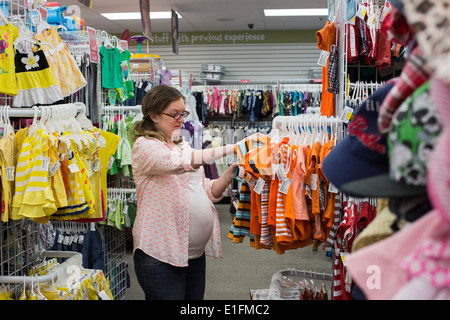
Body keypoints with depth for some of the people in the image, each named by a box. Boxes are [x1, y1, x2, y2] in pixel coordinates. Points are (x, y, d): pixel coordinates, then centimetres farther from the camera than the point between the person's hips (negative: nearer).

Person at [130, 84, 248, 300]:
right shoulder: (144, 146, -7)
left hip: (196, 253, 8)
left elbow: (208, 193, 15)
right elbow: (176, 162, -28)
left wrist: (228, 176, -5)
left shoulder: (183, 146, 17)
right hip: (160, 255, -7)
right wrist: (231, 149, -30)